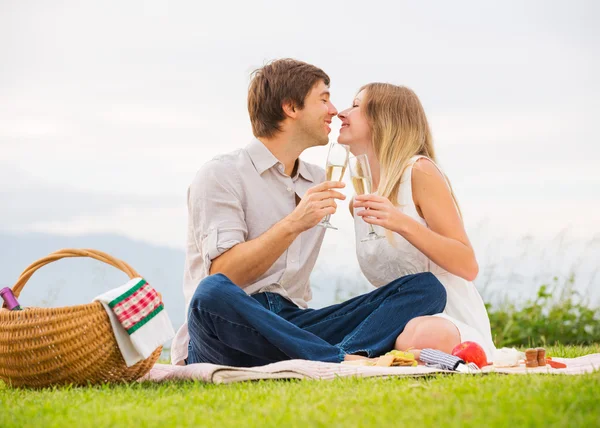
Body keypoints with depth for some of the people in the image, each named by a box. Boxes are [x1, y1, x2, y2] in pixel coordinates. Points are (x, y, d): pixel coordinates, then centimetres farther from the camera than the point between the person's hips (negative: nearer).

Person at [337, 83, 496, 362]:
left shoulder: (419, 172, -9)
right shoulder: (361, 201, 13)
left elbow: (468, 267, -16)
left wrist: (403, 224, -28)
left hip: (452, 323, -8)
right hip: (401, 321, 8)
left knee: (421, 336, -42)